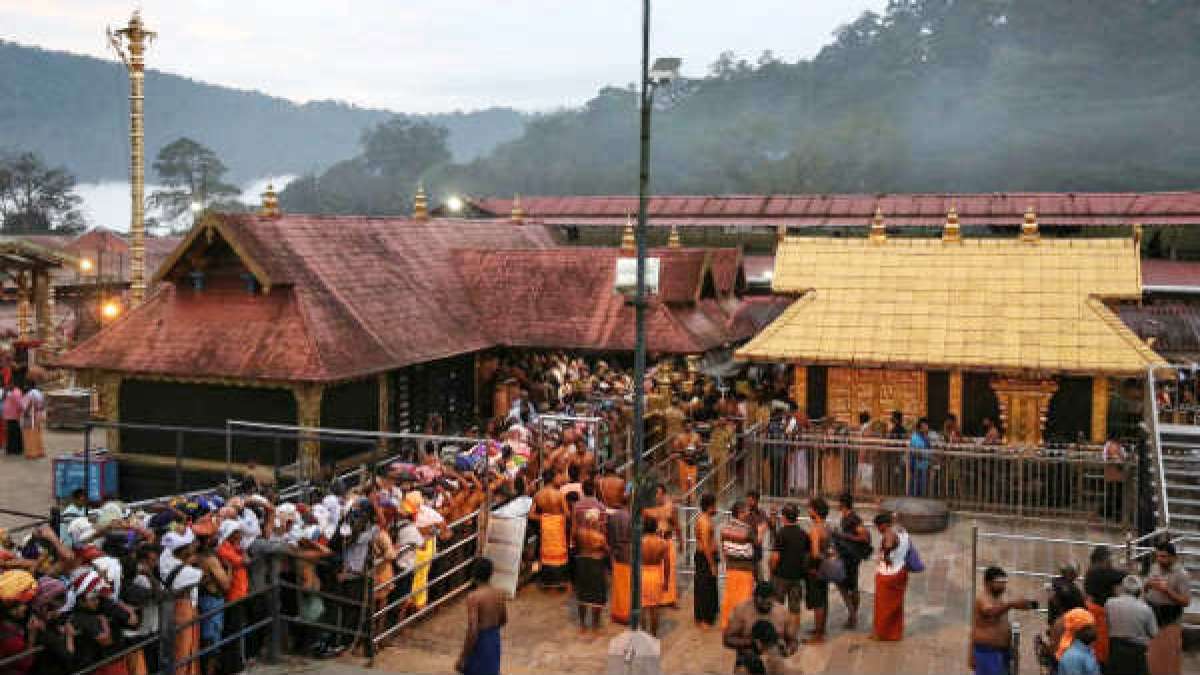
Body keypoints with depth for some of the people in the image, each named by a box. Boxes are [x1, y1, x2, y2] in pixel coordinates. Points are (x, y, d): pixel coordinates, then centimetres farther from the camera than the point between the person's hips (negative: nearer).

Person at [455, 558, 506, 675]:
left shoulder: (473, 597, -22)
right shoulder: (499, 593, -3)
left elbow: (472, 631, -25)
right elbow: (504, 620, 11)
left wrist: (462, 657, -18)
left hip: (479, 642, -6)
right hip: (494, 640, 6)